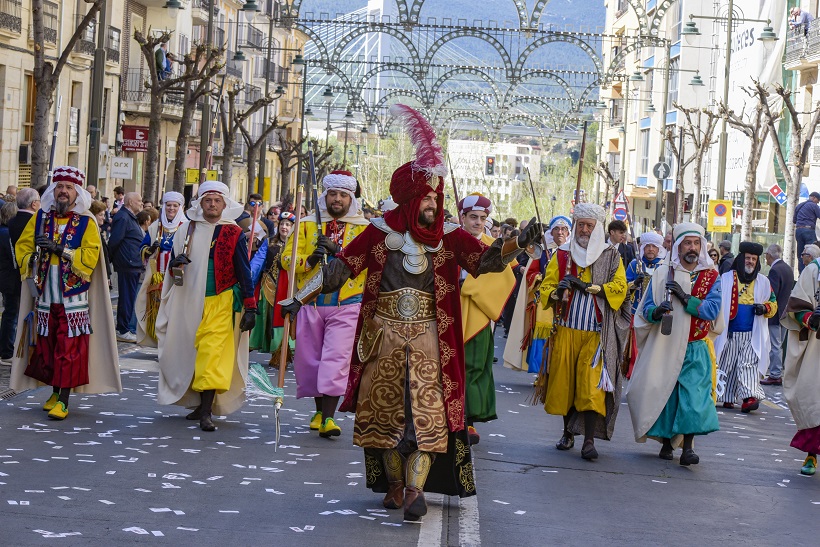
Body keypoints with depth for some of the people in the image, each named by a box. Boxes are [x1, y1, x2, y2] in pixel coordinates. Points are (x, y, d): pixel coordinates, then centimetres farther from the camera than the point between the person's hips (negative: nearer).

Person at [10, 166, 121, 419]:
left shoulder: (86, 223, -1)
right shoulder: (40, 218, 10)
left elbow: (91, 256, -12)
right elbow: (23, 246, 9)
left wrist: (59, 249, -19)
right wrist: (32, 259, -12)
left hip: (73, 297, -4)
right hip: (46, 296, 4)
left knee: (69, 348, -6)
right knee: (47, 346, 8)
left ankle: (63, 400, -5)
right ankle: (55, 392, 22)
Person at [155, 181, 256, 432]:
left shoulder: (234, 234, 2)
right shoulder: (186, 230, 9)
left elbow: (244, 272, 3)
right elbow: (172, 265, 15)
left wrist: (250, 307, -1)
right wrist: (176, 263, -10)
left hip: (220, 303, -4)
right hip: (189, 302, 4)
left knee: (213, 355, -13)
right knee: (189, 353, 5)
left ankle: (206, 412, -15)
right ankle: (201, 403, 18)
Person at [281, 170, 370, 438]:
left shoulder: (364, 228, 4)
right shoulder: (308, 224, 9)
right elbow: (287, 258, 3)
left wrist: (338, 250, -22)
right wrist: (309, 260, -17)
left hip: (346, 305, -3)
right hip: (311, 303, 3)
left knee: (337, 357, -12)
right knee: (309, 358, 8)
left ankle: (329, 417, -13)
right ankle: (320, 410, 27)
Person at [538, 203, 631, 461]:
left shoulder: (611, 256, 6)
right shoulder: (562, 255, 10)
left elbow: (620, 287, -5)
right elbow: (546, 287, 5)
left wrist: (587, 287, -15)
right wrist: (556, 292, -19)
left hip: (596, 333, -3)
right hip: (566, 330, 3)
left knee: (591, 384, -11)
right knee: (564, 381, 5)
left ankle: (589, 440, -10)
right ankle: (568, 432, 20)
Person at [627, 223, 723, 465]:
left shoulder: (711, 277, 4)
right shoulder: (662, 273, 5)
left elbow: (712, 309, -9)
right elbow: (646, 308, 1)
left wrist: (685, 298, -20)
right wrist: (656, 311, -22)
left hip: (695, 349, -1)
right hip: (664, 346, 1)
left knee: (694, 395, -12)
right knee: (662, 391, 2)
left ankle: (688, 447, -11)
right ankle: (666, 442, 17)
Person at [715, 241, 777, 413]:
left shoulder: (763, 282, 12)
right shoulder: (726, 279, 5)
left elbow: (773, 304, 19)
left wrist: (765, 308, -4)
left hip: (752, 335, 0)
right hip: (729, 334, 0)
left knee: (748, 364, -12)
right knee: (728, 365, 4)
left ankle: (750, 397, -19)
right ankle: (727, 397, 15)